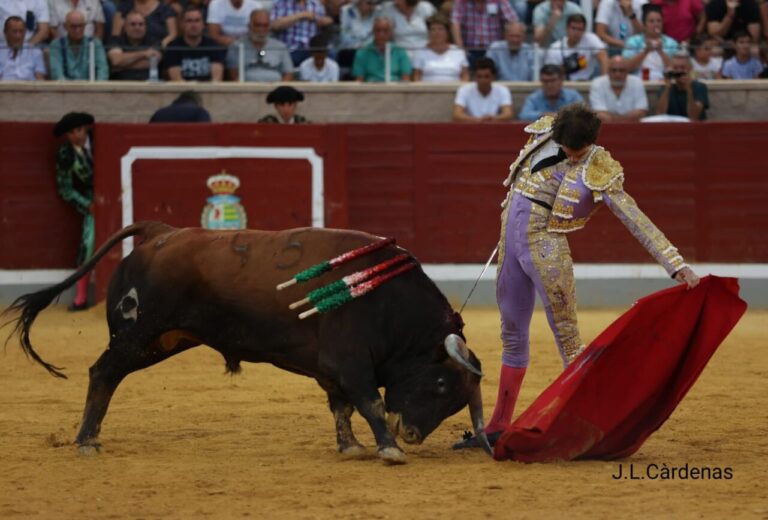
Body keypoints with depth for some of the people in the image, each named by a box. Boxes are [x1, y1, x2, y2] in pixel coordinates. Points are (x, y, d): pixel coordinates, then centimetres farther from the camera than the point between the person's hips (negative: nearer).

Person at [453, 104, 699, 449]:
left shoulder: (599, 173, -13)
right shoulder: (544, 133, 1)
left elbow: (638, 222, -16)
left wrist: (676, 265, -22)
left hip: (545, 251, -6)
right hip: (511, 243, 6)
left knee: (567, 337, -7)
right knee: (512, 336, 14)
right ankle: (498, 427, 23)